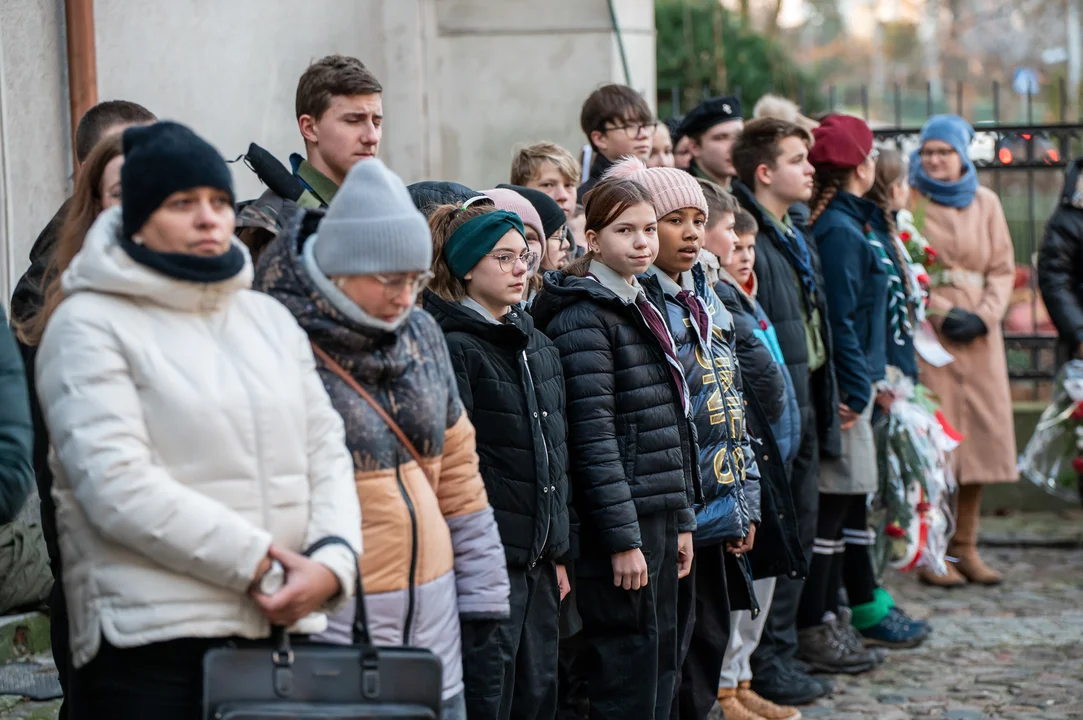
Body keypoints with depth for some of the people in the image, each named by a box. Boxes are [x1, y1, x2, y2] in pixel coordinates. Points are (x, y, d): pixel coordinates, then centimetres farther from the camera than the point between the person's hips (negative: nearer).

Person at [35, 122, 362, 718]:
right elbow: (117, 485, -13)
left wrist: (334, 560, -6)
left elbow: (325, 452, 14)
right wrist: (254, 562, -14)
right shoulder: (90, 326, -2)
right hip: (156, 642, -5)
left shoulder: (269, 318, 17)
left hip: (289, 624, 5)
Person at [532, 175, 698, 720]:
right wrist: (623, 539, -19)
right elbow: (593, 436, -17)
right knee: (628, 674, -5)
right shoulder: (583, 317, -12)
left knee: (661, 666, 11)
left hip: (660, 515, 9)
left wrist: (682, 521, 17)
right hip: (619, 517, -9)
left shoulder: (646, 305, 16)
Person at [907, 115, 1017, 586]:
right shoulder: (908, 200, 0)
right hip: (926, 331, -4)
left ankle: (965, 546, 10)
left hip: (979, 334, 4)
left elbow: (1003, 268, 10)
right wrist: (942, 313, -13)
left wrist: (984, 316, -6)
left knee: (980, 432, 2)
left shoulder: (985, 202, 11)